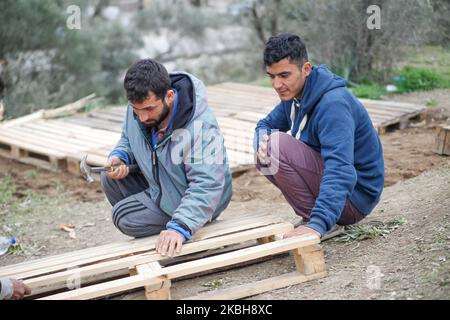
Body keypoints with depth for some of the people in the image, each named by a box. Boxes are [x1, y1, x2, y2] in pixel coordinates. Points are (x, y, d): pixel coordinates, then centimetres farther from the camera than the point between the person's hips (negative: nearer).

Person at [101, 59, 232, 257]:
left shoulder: (201, 127, -36)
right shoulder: (139, 106, -15)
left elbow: (206, 186, -39)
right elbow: (128, 140, 7)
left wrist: (179, 227, -50)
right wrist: (119, 157, -17)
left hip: (193, 201, -8)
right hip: (159, 185, 8)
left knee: (125, 218, -16)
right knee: (109, 180, -7)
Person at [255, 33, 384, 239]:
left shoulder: (333, 104, -26)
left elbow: (341, 170, -38)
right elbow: (265, 125, 16)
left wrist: (318, 223, -49)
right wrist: (262, 142, -11)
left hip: (354, 194, -9)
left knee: (278, 145, -23)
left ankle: (312, 219, -13)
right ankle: (312, 215, 5)